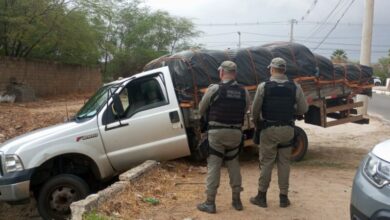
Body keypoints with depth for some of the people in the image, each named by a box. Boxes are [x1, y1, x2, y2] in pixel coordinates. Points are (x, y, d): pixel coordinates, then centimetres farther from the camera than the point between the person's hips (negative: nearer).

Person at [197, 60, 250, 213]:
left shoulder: (214, 89, -9)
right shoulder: (244, 92, 2)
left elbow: (201, 109, 2)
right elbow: (244, 111, 4)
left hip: (217, 132, -3)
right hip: (235, 132, 4)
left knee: (213, 166, 2)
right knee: (233, 164, 17)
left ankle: (210, 202, 4)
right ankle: (236, 200, 22)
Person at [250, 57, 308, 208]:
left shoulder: (263, 87, -8)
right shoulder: (295, 87, -2)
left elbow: (255, 109, -4)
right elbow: (303, 109, 2)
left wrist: (256, 124, 14)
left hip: (269, 129, -2)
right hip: (287, 129, 2)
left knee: (266, 163, 7)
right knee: (284, 163, 11)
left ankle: (261, 196, 12)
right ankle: (283, 197, 17)